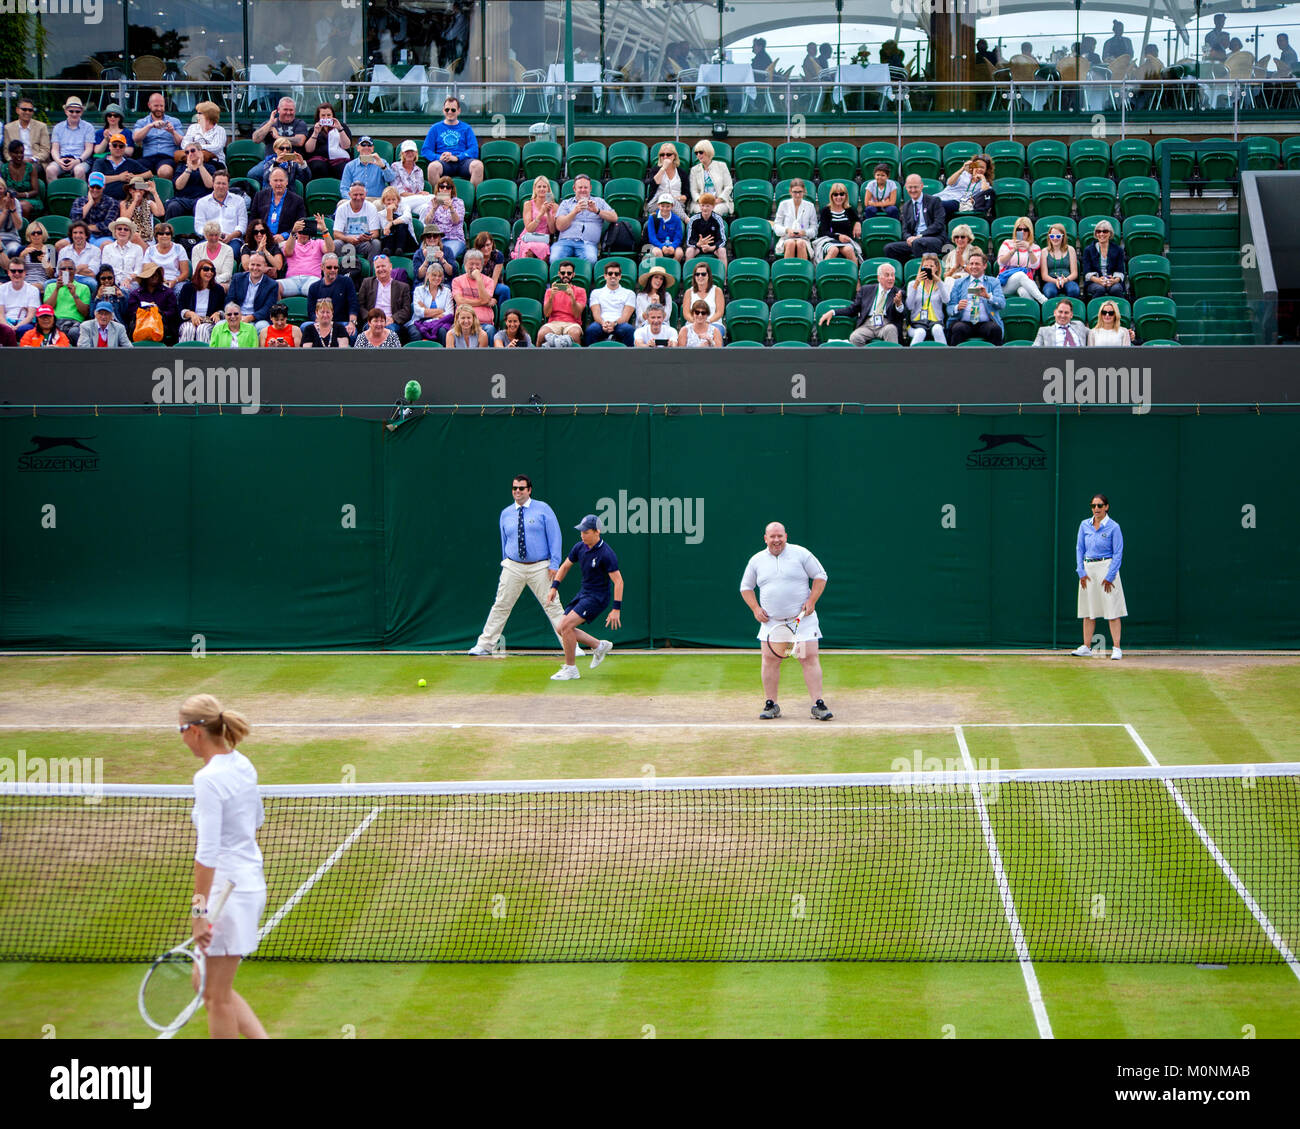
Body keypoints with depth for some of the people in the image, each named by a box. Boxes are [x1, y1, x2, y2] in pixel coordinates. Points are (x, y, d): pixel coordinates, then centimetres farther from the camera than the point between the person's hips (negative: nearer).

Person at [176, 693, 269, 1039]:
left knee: (217, 996, 3)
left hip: (227, 890, -9)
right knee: (206, 985, 18)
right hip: (252, 881, 9)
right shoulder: (243, 765, 7)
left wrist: (198, 909, -22)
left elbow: (208, 852, -23)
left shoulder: (208, 779, -19)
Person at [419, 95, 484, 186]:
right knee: (433, 166, -37)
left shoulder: (466, 128, 19)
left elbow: (474, 151, 6)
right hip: (444, 162, 0)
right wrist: (438, 157, -10)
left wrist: (456, 157, -11)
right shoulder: (435, 128, 20)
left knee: (478, 165, -33)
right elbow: (425, 151, 11)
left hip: (462, 161, 0)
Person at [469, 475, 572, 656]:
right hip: (513, 567, 3)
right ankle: (484, 645, 7)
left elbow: (554, 536, -2)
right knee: (501, 606, 1)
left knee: (552, 605, -6)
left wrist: (554, 564, -9)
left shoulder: (543, 509, 1)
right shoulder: (506, 514, 11)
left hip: (540, 568, -3)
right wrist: (506, 564, 17)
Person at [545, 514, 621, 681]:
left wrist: (616, 609, -25)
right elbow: (565, 566, 17)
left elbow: (618, 581, -20)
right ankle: (599, 646, 22)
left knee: (566, 625, -19)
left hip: (597, 597, -8)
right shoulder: (580, 548, 2)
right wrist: (554, 587, 6)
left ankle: (571, 669, -8)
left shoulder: (606, 554, -20)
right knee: (562, 629, 6)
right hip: (583, 593, 8)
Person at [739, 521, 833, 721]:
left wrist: (811, 601, -8)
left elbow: (820, 576, 3)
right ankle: (771, 705, 8)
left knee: (810, 658, -9)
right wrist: (755, 609, 3)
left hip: (802, 619, -3)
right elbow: (746, 587, 18)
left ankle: (818, 705, -10)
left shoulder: (800, 554, 0)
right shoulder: (757, 560, 8)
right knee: (770, 659, -2)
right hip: (771, 621, 3)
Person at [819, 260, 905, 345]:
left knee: (890, 329, -37)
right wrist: (832, 312, 7)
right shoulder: (866, 290, 18)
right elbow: (852, 309, 20)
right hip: (867, 325, 1)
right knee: (854, 337, -31)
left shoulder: (898, 293, 13)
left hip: (886, 325, -1)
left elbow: (903, 315, -1)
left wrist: (898, 304, -24)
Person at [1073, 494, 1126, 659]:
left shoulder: (1113, 527, -6)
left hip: (1107, 567, -5)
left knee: (1112, 610, -7)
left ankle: (1116, 648, -8)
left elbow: (1118, 553, -7)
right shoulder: (1085, 525, 7)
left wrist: (1109, 576, -12)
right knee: (1088, 609, 6)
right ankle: (1086, 647, 11)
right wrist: (1081, 572, 0)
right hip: (1088, 568, 5)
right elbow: (1079, 549, 10)